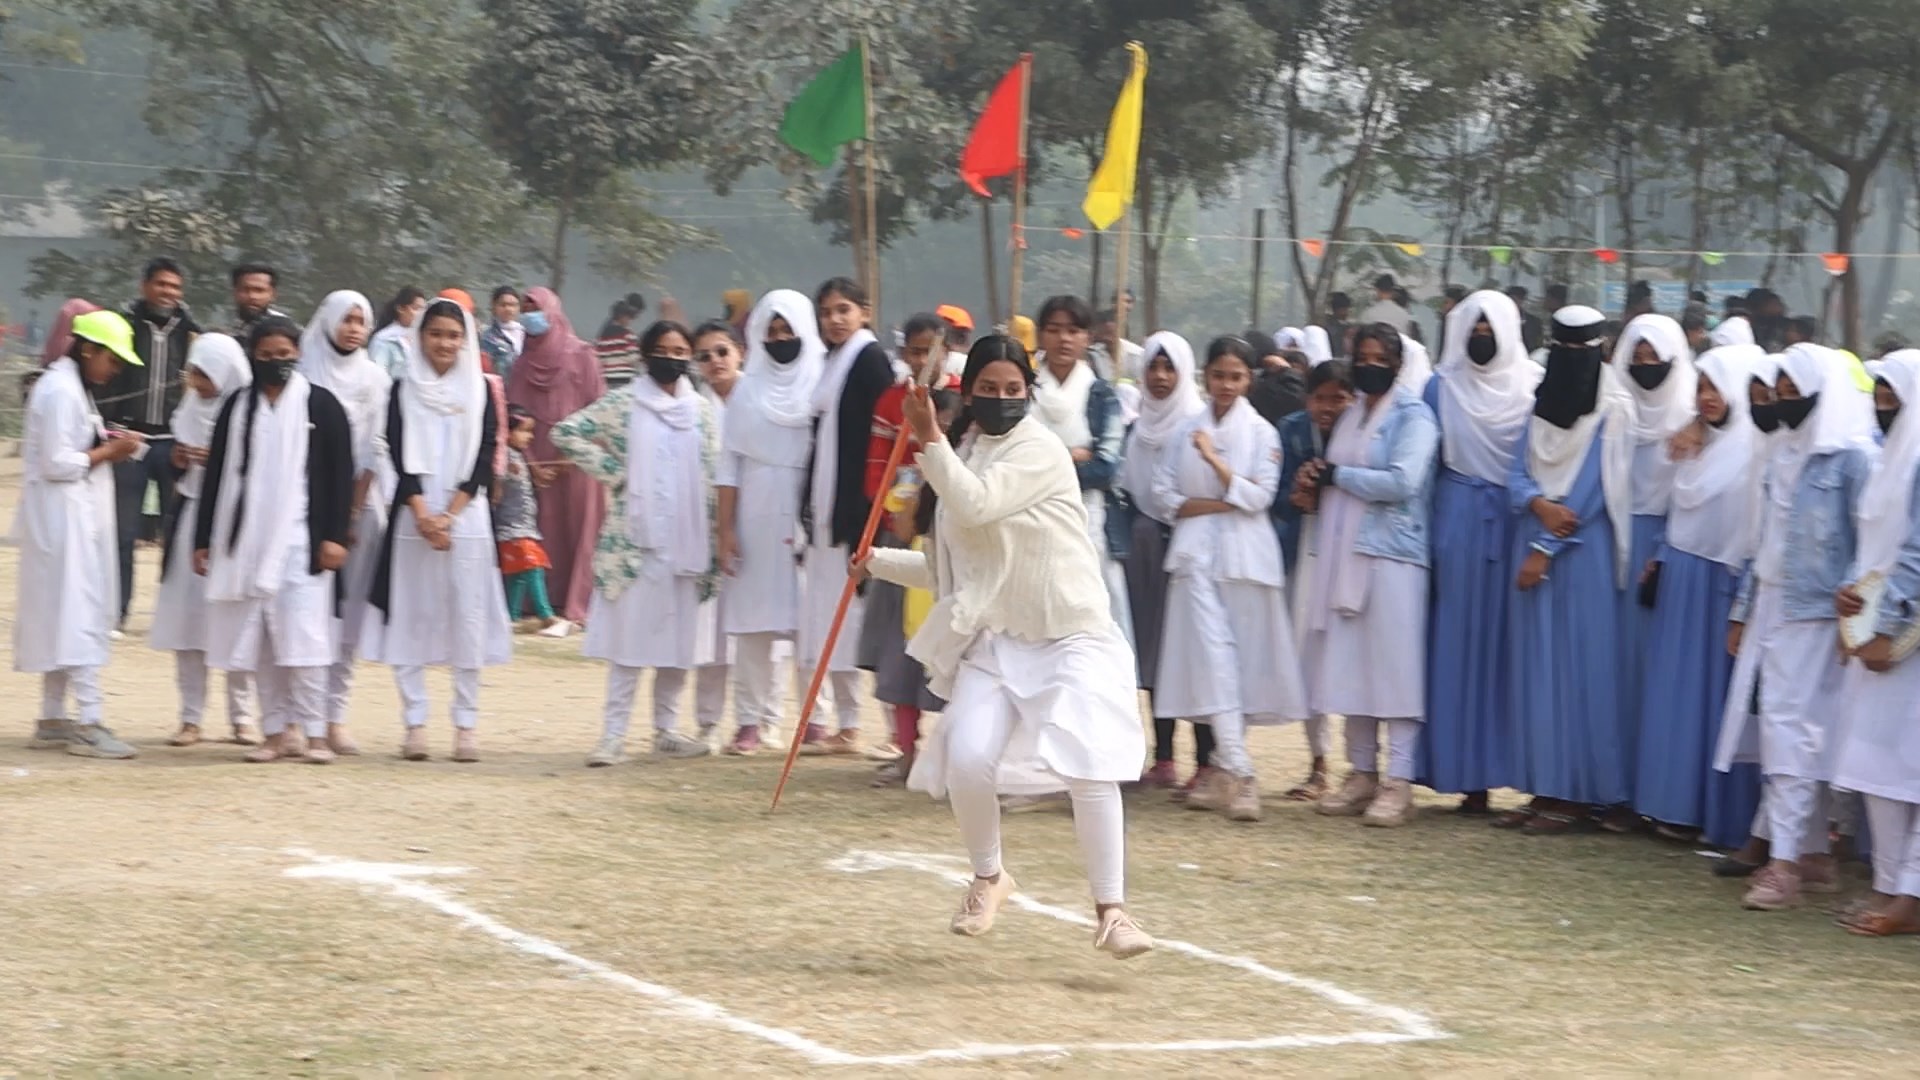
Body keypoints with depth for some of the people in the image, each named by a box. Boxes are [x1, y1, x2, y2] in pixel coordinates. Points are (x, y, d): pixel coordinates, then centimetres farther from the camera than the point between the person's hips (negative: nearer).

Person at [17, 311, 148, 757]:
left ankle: (52, 721, 16)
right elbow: (57, 464, -20)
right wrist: (108, 452, -12)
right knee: (78, 615, -11)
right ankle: (89, 722, -13)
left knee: (62, 618, 12)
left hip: (78, 518, 11)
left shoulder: (72, 387, 16)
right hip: (63, 519, -11)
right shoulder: (59, 392, -16)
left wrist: (108, 445, 5)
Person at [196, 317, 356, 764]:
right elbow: (216, 475, 12)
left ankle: (312, 731, -5)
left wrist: (335, 536, -7)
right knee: (258, 639, 2)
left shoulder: (321, 406, 3)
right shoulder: (237, 408, 11)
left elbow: (341, 474, 0)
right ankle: (277, 731, 7)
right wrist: (204, 540, 8)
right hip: (247, 539, 4)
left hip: (302, 539, -3)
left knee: (302, 636, -9)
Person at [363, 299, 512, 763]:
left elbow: (484, 458, 1)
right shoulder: (404, 390, 7)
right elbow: (399, 455, 0)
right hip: (412, 518, 0)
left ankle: (466, 724, 1)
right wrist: (423, 514, -12)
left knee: (467, 618, -3)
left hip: (466, 517, 0)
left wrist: (448, 515, -9)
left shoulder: (479, 390, 8)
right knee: (411, 618, -2)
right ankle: (415, 723, 0)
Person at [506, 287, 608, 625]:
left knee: (580, 529, -3)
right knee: (547, 531, 1)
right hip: (540, 462, 3)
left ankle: (578, 604, -2)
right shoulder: (524, 362, 11)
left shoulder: (581, 356, 0)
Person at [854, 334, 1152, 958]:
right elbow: (948, 567, 22)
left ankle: (1111, 909, -10)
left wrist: (931, 439, -19)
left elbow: (975, 507, -25)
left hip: (1071, 638, -5)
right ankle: (988, 878, 14)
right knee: (966, 762, -14)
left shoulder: (1039, 451, -9)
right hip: (996, 640, 5)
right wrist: (877, 563, 14)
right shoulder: (962, 457, 13)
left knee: (1088, 765, -21)